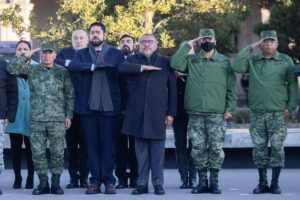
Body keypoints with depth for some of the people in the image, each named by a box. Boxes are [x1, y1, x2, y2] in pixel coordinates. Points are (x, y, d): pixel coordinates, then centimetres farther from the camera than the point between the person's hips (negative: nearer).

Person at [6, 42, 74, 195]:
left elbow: (69, 95, 6)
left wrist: (69, 115, 1)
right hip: (36, 119, 1)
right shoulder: (32, 70, 9)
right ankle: (43, 183, 10)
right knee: (37, 152, 1)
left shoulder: (63, 72, 6)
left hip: (57, 119, -1)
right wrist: (26, 57, 3)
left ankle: (56, 183, 7)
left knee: (57, 152, -2)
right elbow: (11, 68, 3)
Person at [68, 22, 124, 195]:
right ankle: (95, 180, 7)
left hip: (110, 106, -2)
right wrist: (93, 66, -17)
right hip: (88, 106, 2)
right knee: (92, 144, 3)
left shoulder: (117, 54, 8)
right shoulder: (82, 54, 12)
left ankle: (109, 180, 3)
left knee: (108, 144, -1)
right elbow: (72, 67, -8)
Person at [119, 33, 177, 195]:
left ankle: (158, 184, 5)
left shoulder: (165, 62, 9)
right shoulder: (133, 60, 12)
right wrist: (142, 68, -16)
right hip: (138, 113, 1)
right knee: (141, 151, 4)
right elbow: (122, 68, -11)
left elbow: (172, 89, 6)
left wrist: (171, 112, 0)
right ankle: (142, 183, 9)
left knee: (157, 152, 0)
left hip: (158, 113, -1)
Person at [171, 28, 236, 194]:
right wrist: (187, 46, 0)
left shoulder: (224, 62, 8)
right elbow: (175, 63, -7)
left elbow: (231, 88, 7)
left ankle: (214, 181, 4)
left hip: (216, 114, -1)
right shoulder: (191, 60, 11)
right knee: (198, 148, 2)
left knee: (216, 148, -4)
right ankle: (202, 182, 10)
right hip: (195, 113, 1)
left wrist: (230, 109, -1)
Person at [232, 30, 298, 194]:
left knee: (277, 147, -4)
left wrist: (290, 107, -5)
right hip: (257, 113, 2)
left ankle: (275, 183, 4)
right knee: (258, 148, 2)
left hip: (278, 113, -2)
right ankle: (262, 183, 11)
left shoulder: (285, 61, 3)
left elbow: (292, 85, 3)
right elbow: (237, 67, -11)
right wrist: (250, 47, -7)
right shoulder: (252, 60, 6)